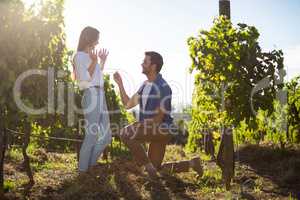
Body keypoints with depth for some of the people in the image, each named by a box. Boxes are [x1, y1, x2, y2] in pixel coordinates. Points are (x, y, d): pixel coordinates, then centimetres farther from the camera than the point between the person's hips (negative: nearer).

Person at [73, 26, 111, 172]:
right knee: (92, 135, -7)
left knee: (106, 136, 9)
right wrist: (94, 62, -19)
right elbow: (86, 78, -11)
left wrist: (102, 61, 26)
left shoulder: (91, 55, 22)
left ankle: (91, 164, 20)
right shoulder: (80, 56, -3)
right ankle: (83, 168, 4)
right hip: (91, 95, -9)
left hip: (100, 95, 9)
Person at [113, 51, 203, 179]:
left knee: (126, 133, -22)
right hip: (153, 130, 9)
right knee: (158, 168, 14)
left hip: (162, 129, -9)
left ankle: (148, 166, -11)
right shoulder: (144, 86, 9)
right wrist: (120, 84, 4)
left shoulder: (163, 87, -18)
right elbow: (128, 104, 10)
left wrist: (142, 126, -13)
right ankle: (192, 163, 24)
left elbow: (159, 117, -19)